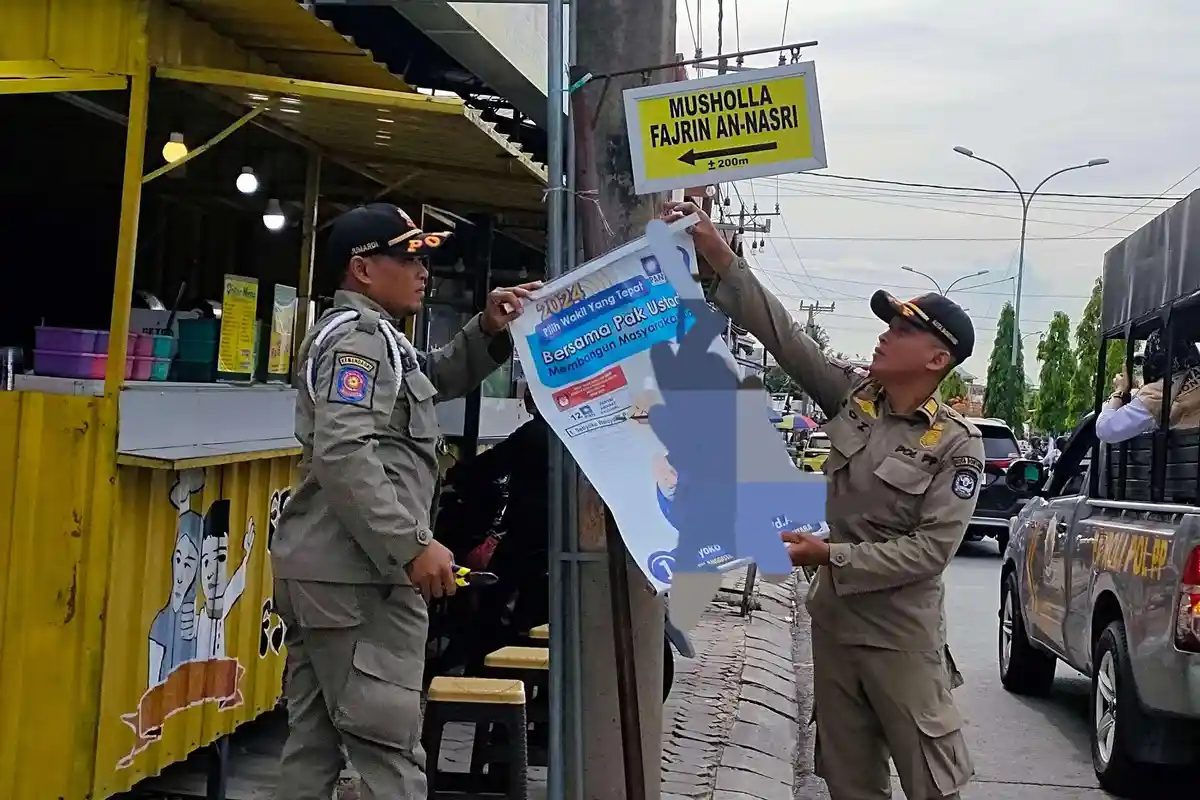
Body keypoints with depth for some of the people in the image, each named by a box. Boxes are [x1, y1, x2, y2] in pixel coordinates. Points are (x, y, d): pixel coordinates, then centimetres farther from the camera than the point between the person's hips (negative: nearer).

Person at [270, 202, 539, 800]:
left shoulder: (365, 334, 22)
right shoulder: (360, 335, -11)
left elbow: (437, 380, 33)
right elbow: (344, 454, -24)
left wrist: (489, 330, 15)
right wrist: (413, 544, -25)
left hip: (324, 570, 11)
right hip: (358, 574, -11)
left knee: (314, 738, 13)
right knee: (389, 744, -10)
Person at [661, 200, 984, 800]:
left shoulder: (957, 445, -12)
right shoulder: (854, 397, 2)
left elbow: (931, 549, -18)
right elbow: (783, 333, -1)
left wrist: (829, 556, -23)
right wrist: (719, 258, -9)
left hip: (901, 635, -5)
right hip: (833, 621, 6)